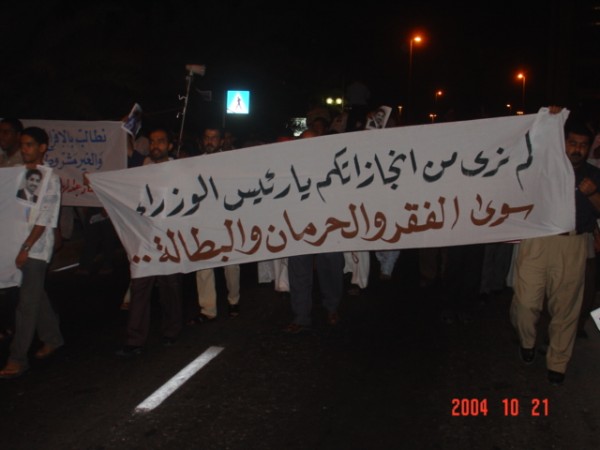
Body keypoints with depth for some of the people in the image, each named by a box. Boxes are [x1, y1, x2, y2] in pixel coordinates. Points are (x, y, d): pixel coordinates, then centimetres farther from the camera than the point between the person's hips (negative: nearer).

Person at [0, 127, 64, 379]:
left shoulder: (50, 178, -6)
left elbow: (45, 219, -11)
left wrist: (26, 248, -16)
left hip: (36, 247, -6)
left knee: (27, 302, -5)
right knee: (36, 296, 15)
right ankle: (52, 338, 32)